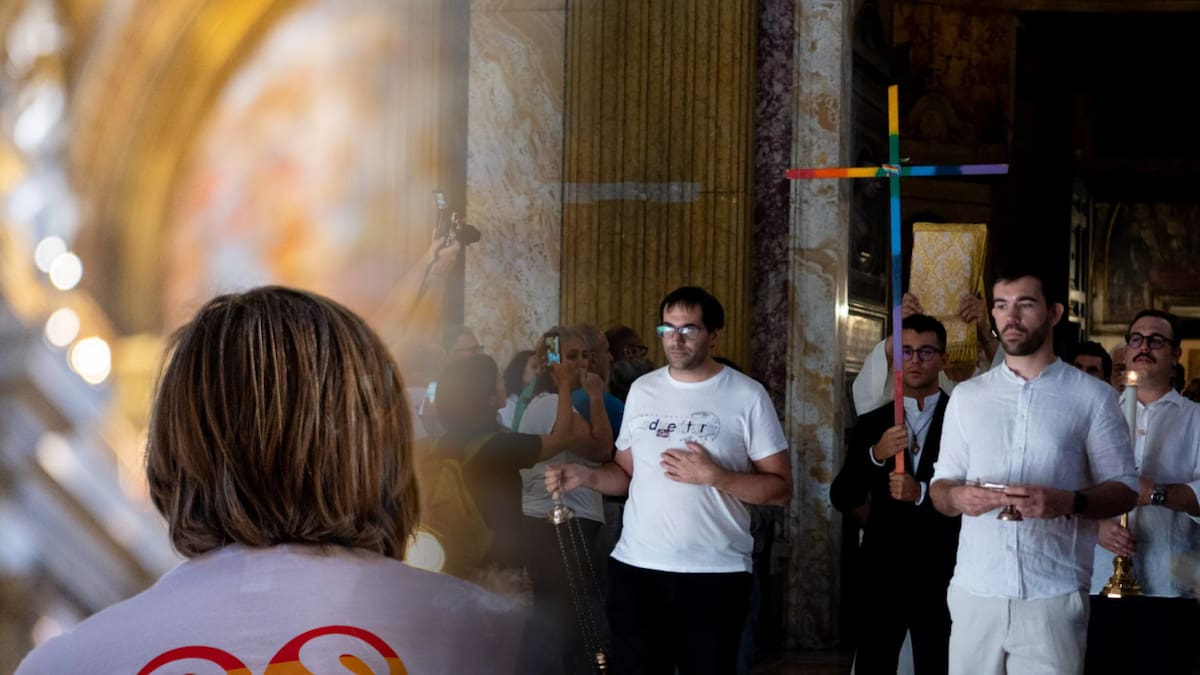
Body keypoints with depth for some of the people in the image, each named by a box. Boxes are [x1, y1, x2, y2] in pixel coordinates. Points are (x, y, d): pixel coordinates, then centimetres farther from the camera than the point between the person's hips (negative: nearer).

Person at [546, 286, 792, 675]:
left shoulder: (747, 396, -4)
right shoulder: (642, 390, 9)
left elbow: (780, 488, -5)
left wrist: (713, 476, -17)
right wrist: (586, 476, -3)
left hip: (715, 574, -3)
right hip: (635, 568, 3)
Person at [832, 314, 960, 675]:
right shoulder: (871, 425, 7)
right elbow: (841, 497, 1)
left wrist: (923, 493, -20)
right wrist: (876, 454, -14)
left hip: (939, 575, -2)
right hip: (882, 573, 2)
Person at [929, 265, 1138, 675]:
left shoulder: (1093, 396, 3)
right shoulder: (966, 396, 11)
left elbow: (1124, 489, 2)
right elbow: (940, 486, 13)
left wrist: (1069, 502, -18)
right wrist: (957, 496, -11)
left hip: (1054, 595, -2)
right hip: (974, 591, 3)